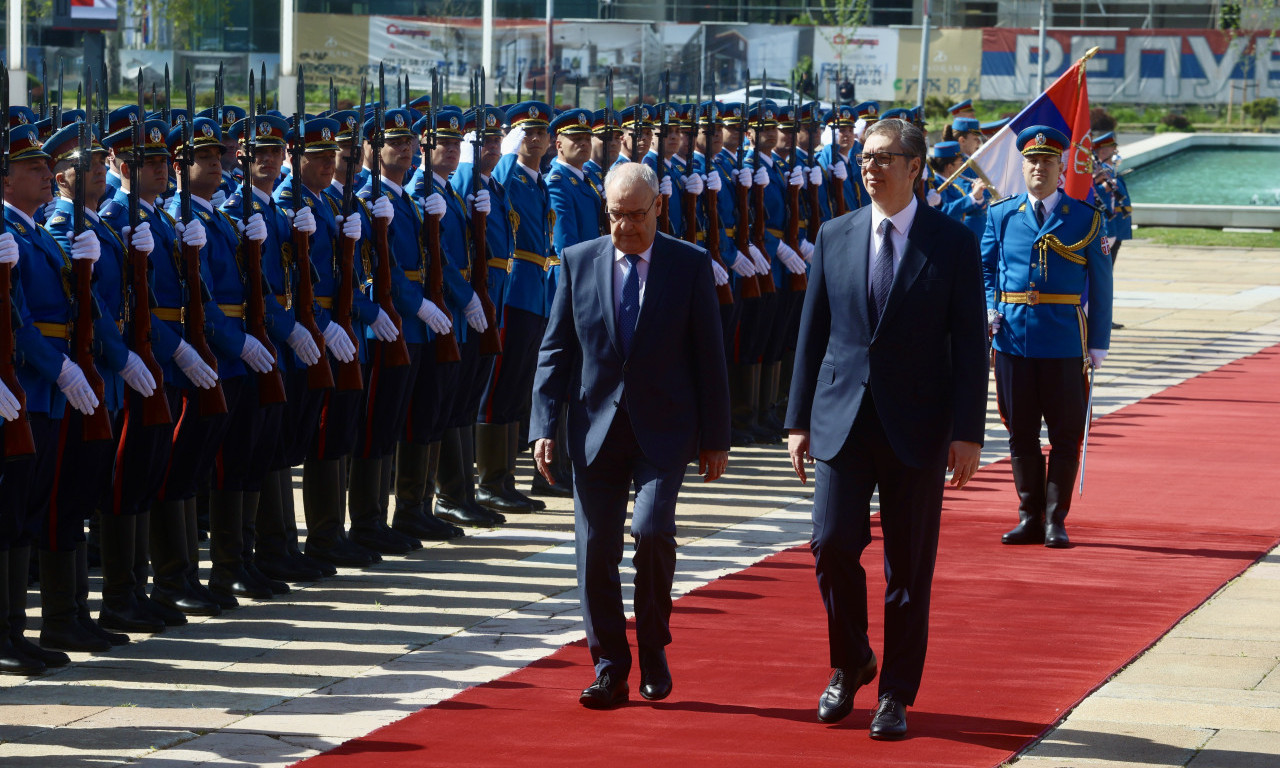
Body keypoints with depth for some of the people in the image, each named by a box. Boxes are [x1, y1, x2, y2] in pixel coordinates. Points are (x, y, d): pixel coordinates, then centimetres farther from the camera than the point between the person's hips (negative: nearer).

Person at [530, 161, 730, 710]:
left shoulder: (690, 265, 1)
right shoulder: (578, 262, 5)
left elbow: (709, 355, 3)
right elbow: (555, 350, 7)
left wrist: (715, 437, 2)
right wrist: (544, 425, -3)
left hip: (663, 428, -2)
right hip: (596, 429, 2)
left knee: (652, 529, -19)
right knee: (596, 549, 0)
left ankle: (653, 650, 3)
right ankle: (610, 670, 11)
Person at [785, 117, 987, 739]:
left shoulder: (952, 243, -1)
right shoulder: (835, 237, 7)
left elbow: (969, 343, -2)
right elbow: (812, 334, 10)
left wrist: (967, 432, -8)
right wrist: (798, 421, 6)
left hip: (916, 428, -2)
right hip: (842, 420, 2)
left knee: (909, 566, 2)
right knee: (832, 545, -7)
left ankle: (896, 696, 12)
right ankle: (850, 664, 17)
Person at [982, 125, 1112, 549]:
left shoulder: (1085, 218, 2)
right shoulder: (1001, 215, 7)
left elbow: (1101, 285, 3)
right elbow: (985, 267, 16)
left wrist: (1098, 345, 0)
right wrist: (989, 309, -2)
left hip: (1065, 341, -2)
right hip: (1014, 337, 2)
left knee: (1065, 435, 1)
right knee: (1021, 434, 6)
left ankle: (1056, 521, 7)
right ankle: (1030, 518, 14)